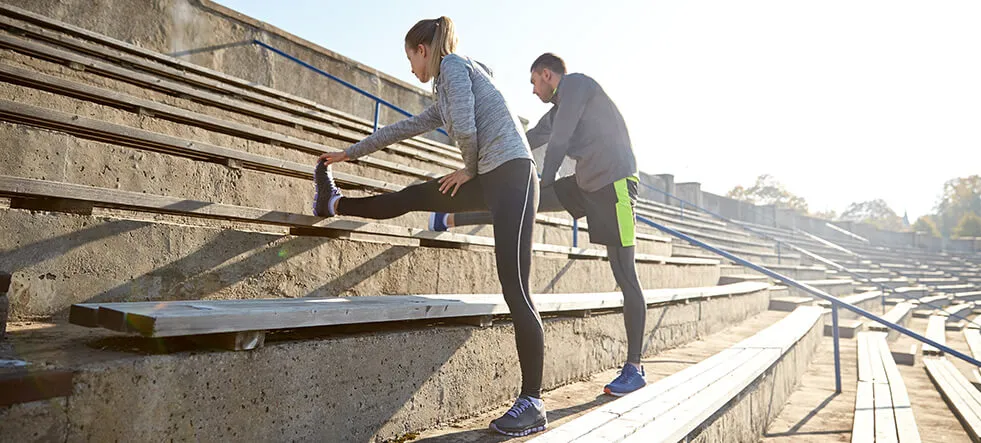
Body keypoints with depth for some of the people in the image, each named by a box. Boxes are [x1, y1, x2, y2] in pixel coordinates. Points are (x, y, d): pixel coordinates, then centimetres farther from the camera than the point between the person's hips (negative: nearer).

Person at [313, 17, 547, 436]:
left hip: (511, 174, -9)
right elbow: (404, 128, 33)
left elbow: (465, 127, -16)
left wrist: (471, 170, 2)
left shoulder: (452, 64, -1)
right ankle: (335, 204, 39)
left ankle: (532, 404, -5)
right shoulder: (445, 92, 25)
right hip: (489, 178, 9)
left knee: (515, 289, -10)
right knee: (415, 196, 18)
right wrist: (349, 153, 40)